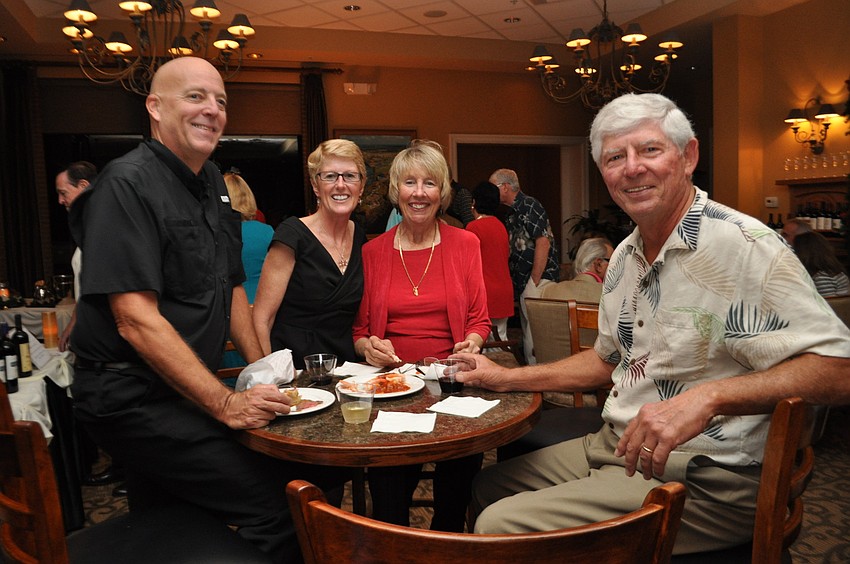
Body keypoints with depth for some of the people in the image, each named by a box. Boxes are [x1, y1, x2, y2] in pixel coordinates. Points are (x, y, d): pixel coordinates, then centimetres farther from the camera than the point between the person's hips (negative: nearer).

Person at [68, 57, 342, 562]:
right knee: (279, 506, -17)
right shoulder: (128, 184, -14)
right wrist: (226, 404, -24)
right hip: (131, 395, -9)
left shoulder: (213, 183, 12)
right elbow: (137, 320, -22)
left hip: (188, 389, 9)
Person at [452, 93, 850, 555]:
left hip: (704, 479, -8)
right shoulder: (624, 256, 8)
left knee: (501, 526, -17)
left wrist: (708, 397, -38)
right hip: (617, 448, 8)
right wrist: (507, 378, 15)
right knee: (488, 487, 15)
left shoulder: (742, 245, -18)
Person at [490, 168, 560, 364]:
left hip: (538, 280, -10)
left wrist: (534, 283, -19)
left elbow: (543, 242, -19)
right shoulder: (514, 212, 19)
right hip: (524, 282, 10)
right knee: (528, 335, 14)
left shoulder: (529, 206, -10)